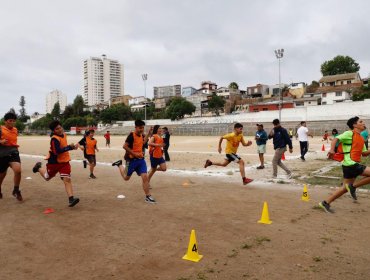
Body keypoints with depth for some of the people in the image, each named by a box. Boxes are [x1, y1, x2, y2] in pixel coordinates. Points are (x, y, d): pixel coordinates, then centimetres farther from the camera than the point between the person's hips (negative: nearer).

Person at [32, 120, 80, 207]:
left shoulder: (64, 134, 3)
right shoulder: (54, 139, -22)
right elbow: (57, 151, -32)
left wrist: (72, 147, 4)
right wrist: (69, 147, -36)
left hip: (64, 161, 4)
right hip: (54, 162, -4)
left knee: (67, 179, -11)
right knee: (47, 177, 21)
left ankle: (71, 199, -18)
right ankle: (38, 167, 53)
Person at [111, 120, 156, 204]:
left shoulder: (141, 135, 6)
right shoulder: (131, 135, -17)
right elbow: (125, 146, -20)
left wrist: (148, 133, 18)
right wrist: (135, 154, -22)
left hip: (141, 159, 5)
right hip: (132, 160, -5)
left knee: (145, 177, -5)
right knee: (126, 178, 14)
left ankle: (148, 196, 2)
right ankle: (119, 165, 39)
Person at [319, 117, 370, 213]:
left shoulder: (361, 138, 18)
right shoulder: (350, 133, -6)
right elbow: (336, 139, -17)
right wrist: (332, 149, -33)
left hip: (353, 164, 9)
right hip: (350, 164, -9)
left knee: (346, 187, 11)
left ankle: (325, 203, 15)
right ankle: (353, 186, -1)